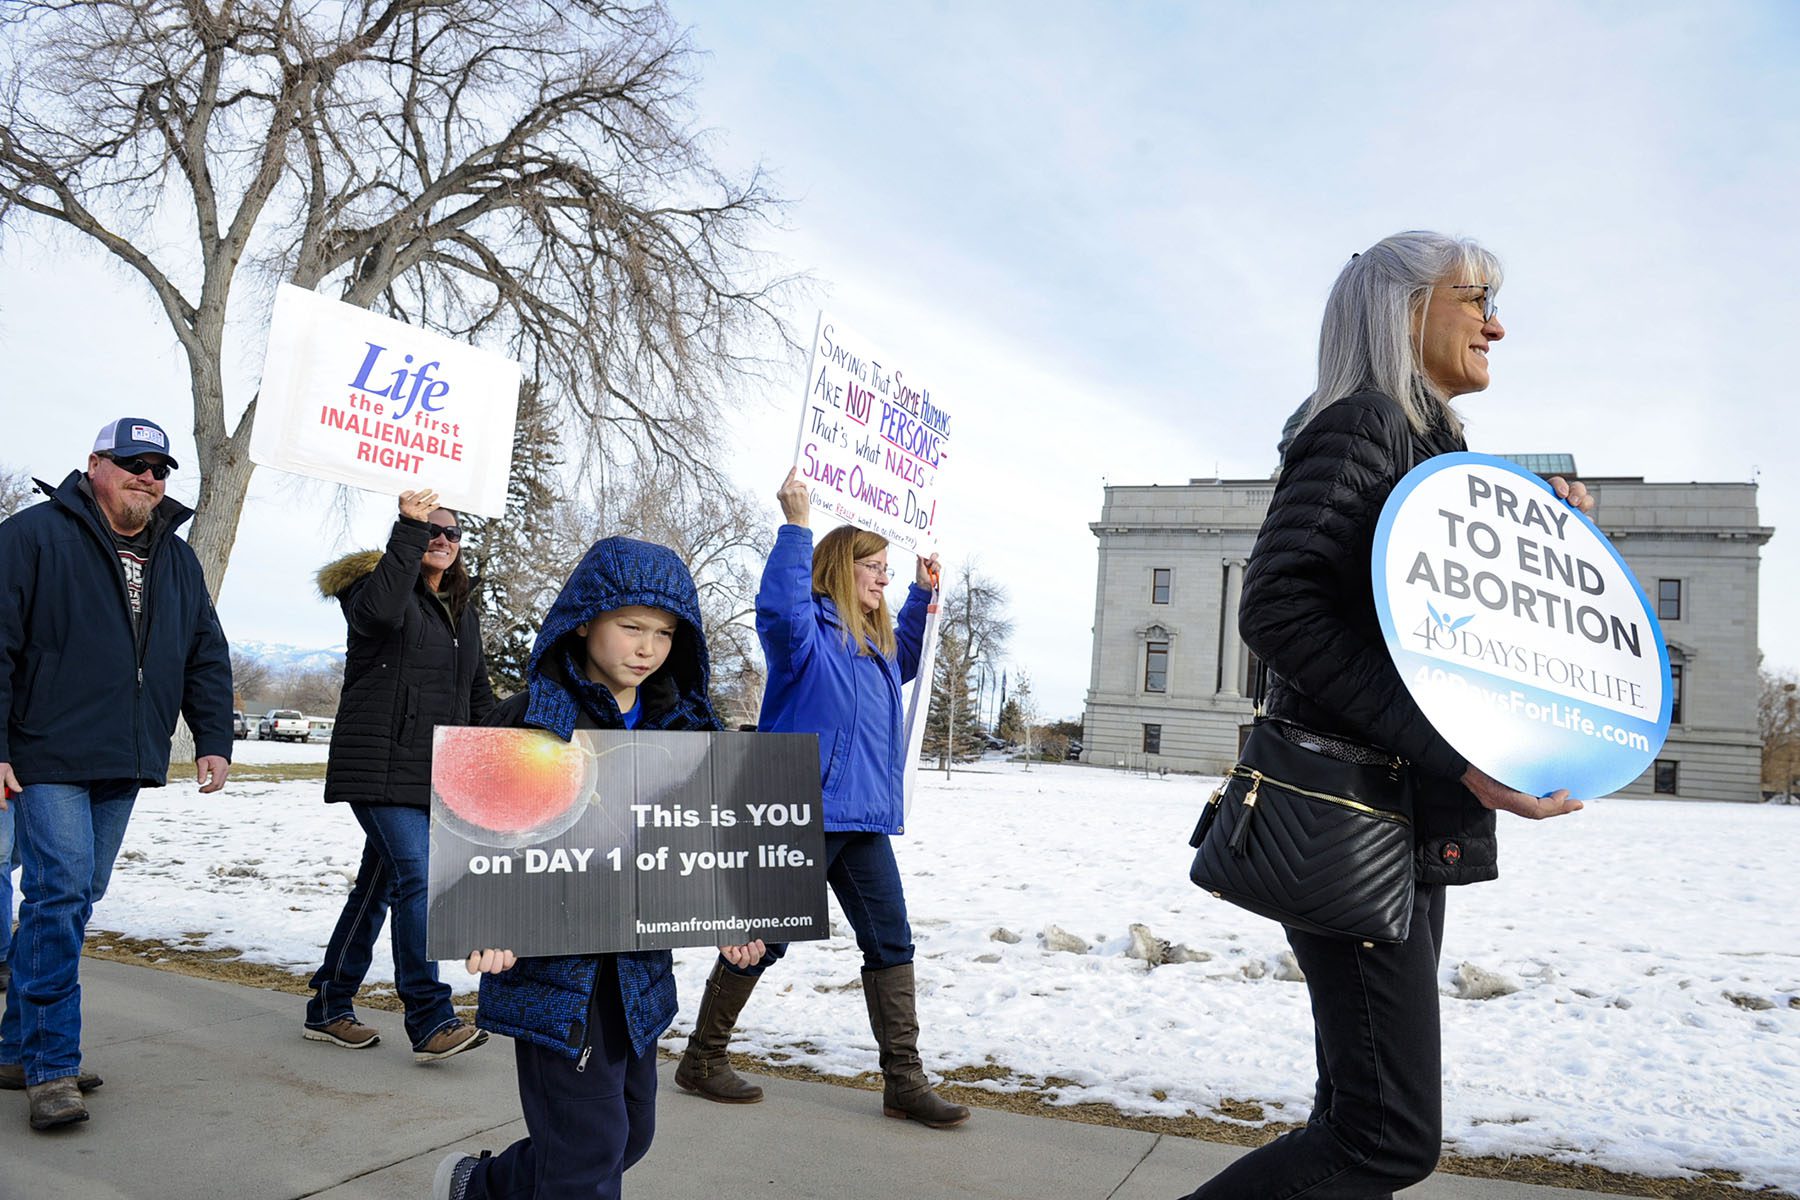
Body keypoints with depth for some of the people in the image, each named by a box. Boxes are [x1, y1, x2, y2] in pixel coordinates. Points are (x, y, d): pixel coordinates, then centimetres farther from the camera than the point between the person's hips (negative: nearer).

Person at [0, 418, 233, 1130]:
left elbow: (207, 658, 18)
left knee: (73, 901, 11)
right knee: (60, 896, -11)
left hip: (125, 767, 6)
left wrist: (212, 740, 8)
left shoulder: (178, 562, 15)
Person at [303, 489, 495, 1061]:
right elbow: (379, 611, -29)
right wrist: (409, 530, -28)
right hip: (381, 766, -7)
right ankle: (431, 1020, -14)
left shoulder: (463, 612, 19)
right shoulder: (383, 588, -2)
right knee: (417, 877, -17)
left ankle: (329, 1008, 25)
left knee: (380, 883, 13)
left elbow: (478, 693, 24)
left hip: (433, 773, 8)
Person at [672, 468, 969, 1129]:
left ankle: (904, 1080, 13)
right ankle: (702, 1060, 22)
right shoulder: (809, 628, -8)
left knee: (891, 943, 6)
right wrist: (797, 525, -32)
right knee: (762, 940, 3)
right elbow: (779, 608, -32)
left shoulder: (873, 641, 17)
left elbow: (902, 659, 40)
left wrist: (922, 594, 31)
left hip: (864, 818, 8)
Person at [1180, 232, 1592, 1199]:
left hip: (1415, 825, 10)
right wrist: (1450, 753, -27)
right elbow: (1276, 609, -24)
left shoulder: (1430, 441, 21)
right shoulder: (1362, 424, -9)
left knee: (1365, 1118, 15)